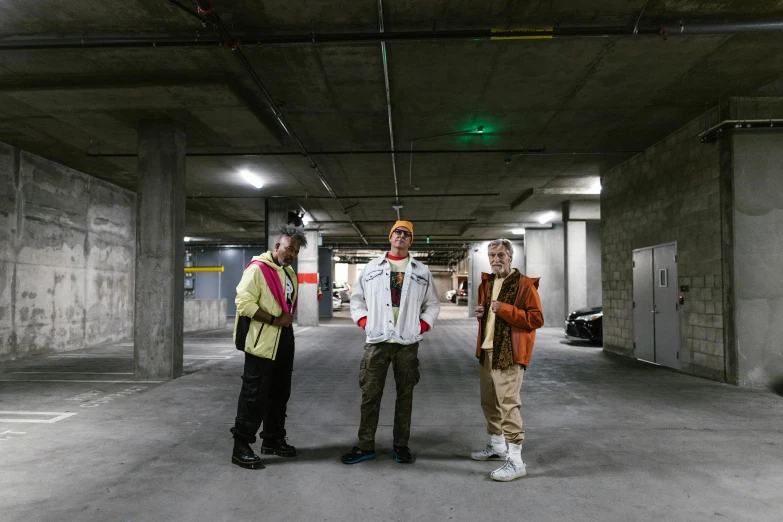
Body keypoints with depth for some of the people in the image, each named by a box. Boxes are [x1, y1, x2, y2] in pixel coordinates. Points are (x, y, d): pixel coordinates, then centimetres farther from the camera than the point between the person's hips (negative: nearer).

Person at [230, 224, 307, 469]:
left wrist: (287, 318, 9)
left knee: (280, 392, 15)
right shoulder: (258, 268, -13)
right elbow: (244, 303, -21)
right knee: (254, 394, -4)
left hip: (284, 339, 9)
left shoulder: (289, 272, 15)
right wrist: (274, 320, -20)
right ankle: (241, 447, 5)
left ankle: (273, 439, 27)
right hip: (262, 342, -9)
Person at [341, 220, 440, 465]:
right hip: (377, 341, 0)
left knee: (405, 395, 8)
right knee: (370, 394, 3)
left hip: (408, 343, 1)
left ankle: (401, 445, 20)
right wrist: (364, 321, 0)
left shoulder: (422, 271, 9)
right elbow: (357, 298, 12)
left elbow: (432, 304, 11)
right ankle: (365, 445, 14)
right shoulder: (372, 267, 9)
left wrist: (422, 325, -1)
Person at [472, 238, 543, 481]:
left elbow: (536, 318, -15)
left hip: (509, 353, -8)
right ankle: (497, 446, 33)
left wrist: (505, 309, -23)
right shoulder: (486, 284, 15)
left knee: (508, 404, -10)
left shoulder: (524, 285, -9)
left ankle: (515, 461, -4)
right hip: (487, 351, 8)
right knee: (489, 402, 16)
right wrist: (480, 313, 6)